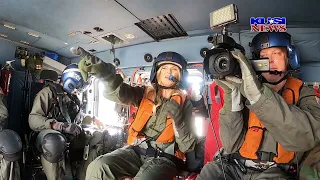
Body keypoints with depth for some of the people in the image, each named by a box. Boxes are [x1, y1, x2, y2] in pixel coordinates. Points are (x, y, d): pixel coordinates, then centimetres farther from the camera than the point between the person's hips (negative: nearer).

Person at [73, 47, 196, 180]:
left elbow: (187, 147, 0)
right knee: (97, 168, -21)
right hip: (137, 150, 2)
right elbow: (120, 92, -13)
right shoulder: (145, 93, 10)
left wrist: (178, 120, -17)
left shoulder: (184, 102, 5)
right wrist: (106, 74, -33)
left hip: (164, 157, -2)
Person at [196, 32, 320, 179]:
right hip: (234, 166, 1)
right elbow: (232, 145, -6)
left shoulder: (304, 94, 2)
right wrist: (232, 93, -15)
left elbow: (306, 137, -20)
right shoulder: (246, 90, 3)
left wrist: (256, 92, -28)